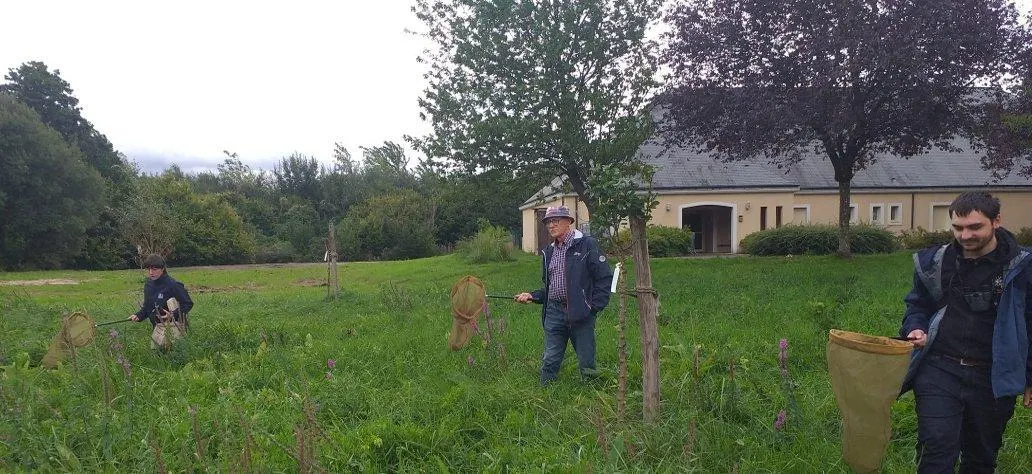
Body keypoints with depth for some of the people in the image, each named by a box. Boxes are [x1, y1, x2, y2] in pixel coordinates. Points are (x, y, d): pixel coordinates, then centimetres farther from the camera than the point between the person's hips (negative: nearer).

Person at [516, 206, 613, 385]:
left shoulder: (587, 245, -4)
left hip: (580, 312, -5)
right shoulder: (548, 252, 16)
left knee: (586, 363, 3)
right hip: (554, 311, 5)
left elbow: (604, 278, -7)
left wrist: (594, 306, -13)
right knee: (550, 361, 9)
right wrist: (532, 296, 7)